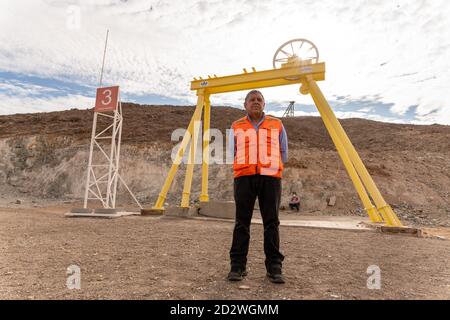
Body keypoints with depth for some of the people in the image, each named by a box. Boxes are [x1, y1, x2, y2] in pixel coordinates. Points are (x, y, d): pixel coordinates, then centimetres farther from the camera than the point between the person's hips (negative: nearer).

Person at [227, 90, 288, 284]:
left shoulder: (277, 125, 14)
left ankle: (274, 267, 7)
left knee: (271, 222, -1)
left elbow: (283, 155, 20)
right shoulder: (236, 127, 13)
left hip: (270, 178, 0)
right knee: (242, 222, -1)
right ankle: (237, 266, 7)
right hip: (244, 178, 0)